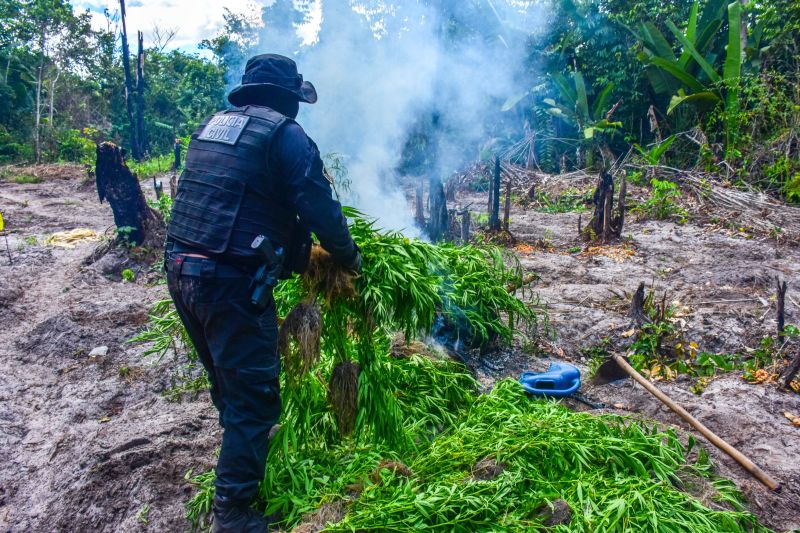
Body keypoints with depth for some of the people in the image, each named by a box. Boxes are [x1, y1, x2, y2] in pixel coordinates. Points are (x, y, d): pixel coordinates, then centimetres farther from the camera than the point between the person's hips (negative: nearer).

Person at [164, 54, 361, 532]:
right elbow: (320, 209, -10)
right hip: (231, 279, -8)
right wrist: (351, 257, 8)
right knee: (254, 397, 2)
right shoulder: (285, 134, -6)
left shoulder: (212, 125, 16)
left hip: (180, 270, 9)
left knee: (227, 382, 25)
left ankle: (242, 462, 45)